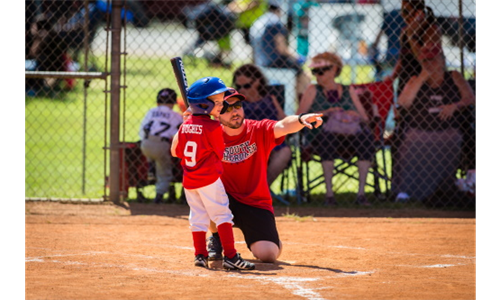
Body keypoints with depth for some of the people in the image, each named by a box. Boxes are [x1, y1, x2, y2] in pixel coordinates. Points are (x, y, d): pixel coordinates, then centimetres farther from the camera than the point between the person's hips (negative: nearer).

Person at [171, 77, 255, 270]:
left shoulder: (185, 125, 6)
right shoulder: (214, 127, -14)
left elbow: (175, 151, 11)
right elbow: (220, 153, -5)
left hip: (189, 180, 6)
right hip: (209, 179, -6)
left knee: (198, 217, 13)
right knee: (222, 216, -4)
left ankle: (200, 254, 11)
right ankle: (230, 256, -10)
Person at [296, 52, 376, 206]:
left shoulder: (348, 91, 21)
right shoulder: (313, 91, 16)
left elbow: (365, 118, 16)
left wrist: (355, 116, -8)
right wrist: (324, 114, -8)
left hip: (350, 133, 2)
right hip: (320, 134, -2)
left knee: (365, 138, -32)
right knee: (328, 137, -38)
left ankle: (361, 192, -29)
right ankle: (329, 193, -34)